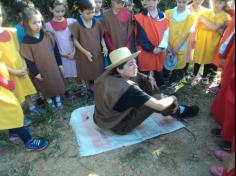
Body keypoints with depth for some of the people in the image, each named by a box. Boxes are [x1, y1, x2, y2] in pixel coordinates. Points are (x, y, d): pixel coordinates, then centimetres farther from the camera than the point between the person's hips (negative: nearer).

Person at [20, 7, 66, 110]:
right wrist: (35, 73, -9)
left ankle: (58, 100, 38)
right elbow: (28, 59, -10)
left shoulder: (47, 35, -5)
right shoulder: (26, 41, -14)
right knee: (46, 87, 15)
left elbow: (55, 50, 2)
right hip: (41, 70, -2)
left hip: (54, 67, 3)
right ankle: (49, 102, 38)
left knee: (58, 84, 15)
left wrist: (60, 64, 4)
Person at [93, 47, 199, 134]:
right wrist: (172, 98, -5)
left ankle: (169, 108, 12)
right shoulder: (127, 88, -34)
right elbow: (159, 106, -27)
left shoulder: (109, 74, -11)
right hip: (119, 126, -6)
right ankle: (178, 111, 19)